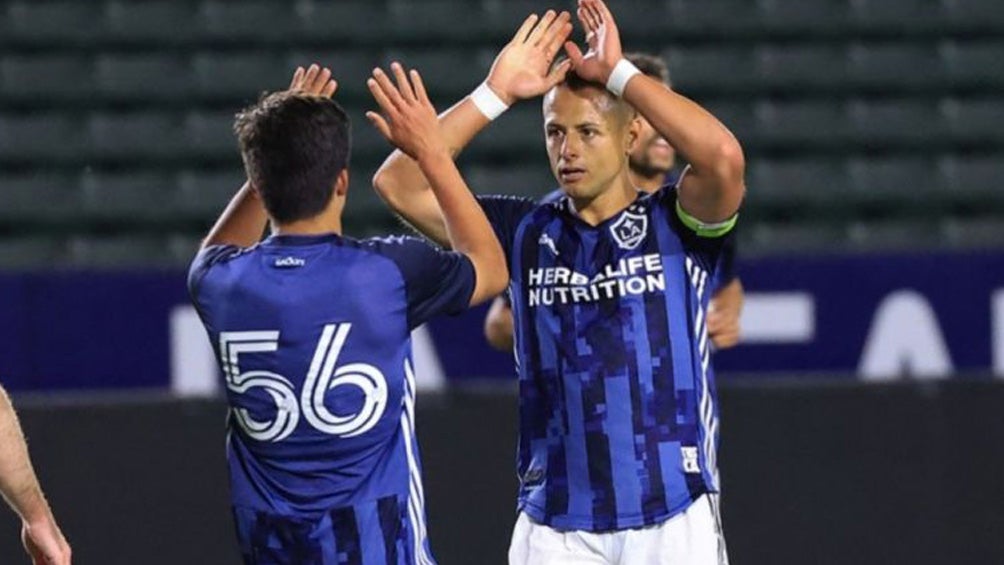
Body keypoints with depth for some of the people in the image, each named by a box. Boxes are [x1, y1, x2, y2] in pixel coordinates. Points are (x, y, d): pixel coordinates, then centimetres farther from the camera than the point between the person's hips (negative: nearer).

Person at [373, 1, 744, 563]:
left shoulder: (675, 225, 0)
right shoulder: (525, 232, 9)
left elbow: (724, 158, -22)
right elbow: (398, 184, 1)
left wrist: (618, 73, -14)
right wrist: (496, 94, -3)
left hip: (673, 517, -2)